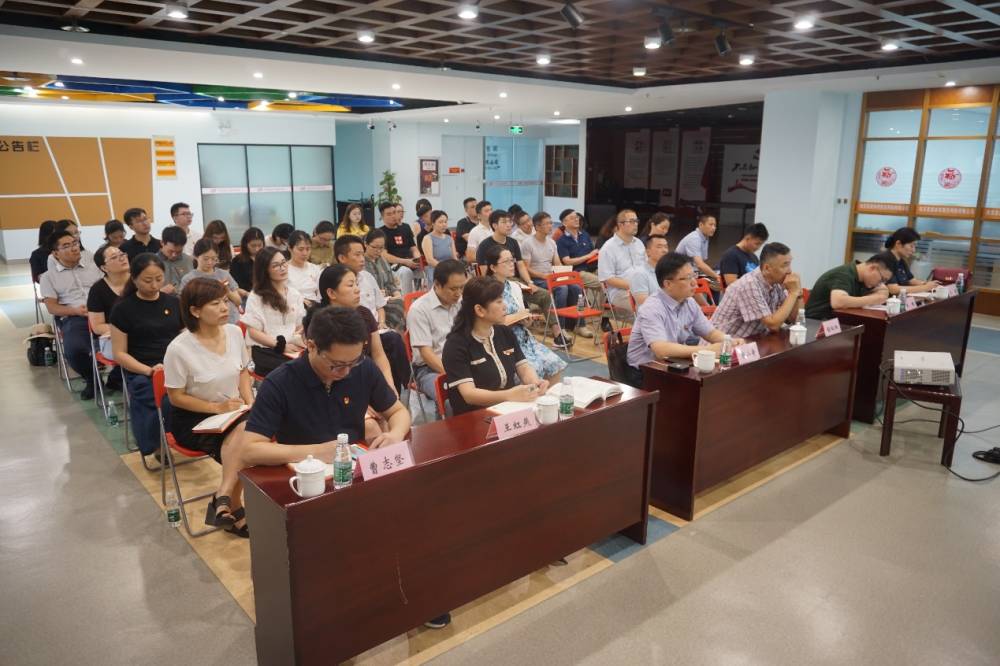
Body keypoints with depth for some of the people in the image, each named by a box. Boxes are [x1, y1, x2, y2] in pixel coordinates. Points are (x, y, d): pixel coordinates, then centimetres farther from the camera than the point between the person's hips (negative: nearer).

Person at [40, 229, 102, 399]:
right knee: (74, 350, -32)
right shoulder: (49, 276, 13)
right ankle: (91, 379, 1)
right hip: (73, 319, -1)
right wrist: (76, 310, -13)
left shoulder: (91, 261, 17)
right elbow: (51, 307, 5)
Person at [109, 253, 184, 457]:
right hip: (141, 373, -3)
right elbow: (120, 354, 2)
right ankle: (156, 445, -8)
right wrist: (150, 370, -15)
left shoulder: (174, 302, 14)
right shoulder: (123, 308, 4)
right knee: (168, 401, -35)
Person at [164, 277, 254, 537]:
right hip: (192, 418, -4)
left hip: (232, 411, 5)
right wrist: (217, 407, -19)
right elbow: (176, 397, -10)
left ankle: (224, 496, -17)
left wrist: (249, 401, -7)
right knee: (241, 446, -30)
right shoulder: (179, 348, -19)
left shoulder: (234, 332, -6)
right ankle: (234, 507, -14)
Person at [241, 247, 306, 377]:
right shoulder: (256, 297, 3)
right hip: (264, 350, -4)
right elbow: (253, 332, -3)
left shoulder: (295, 294, 18)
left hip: (292, 348, 4)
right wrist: (281, 345, -14)